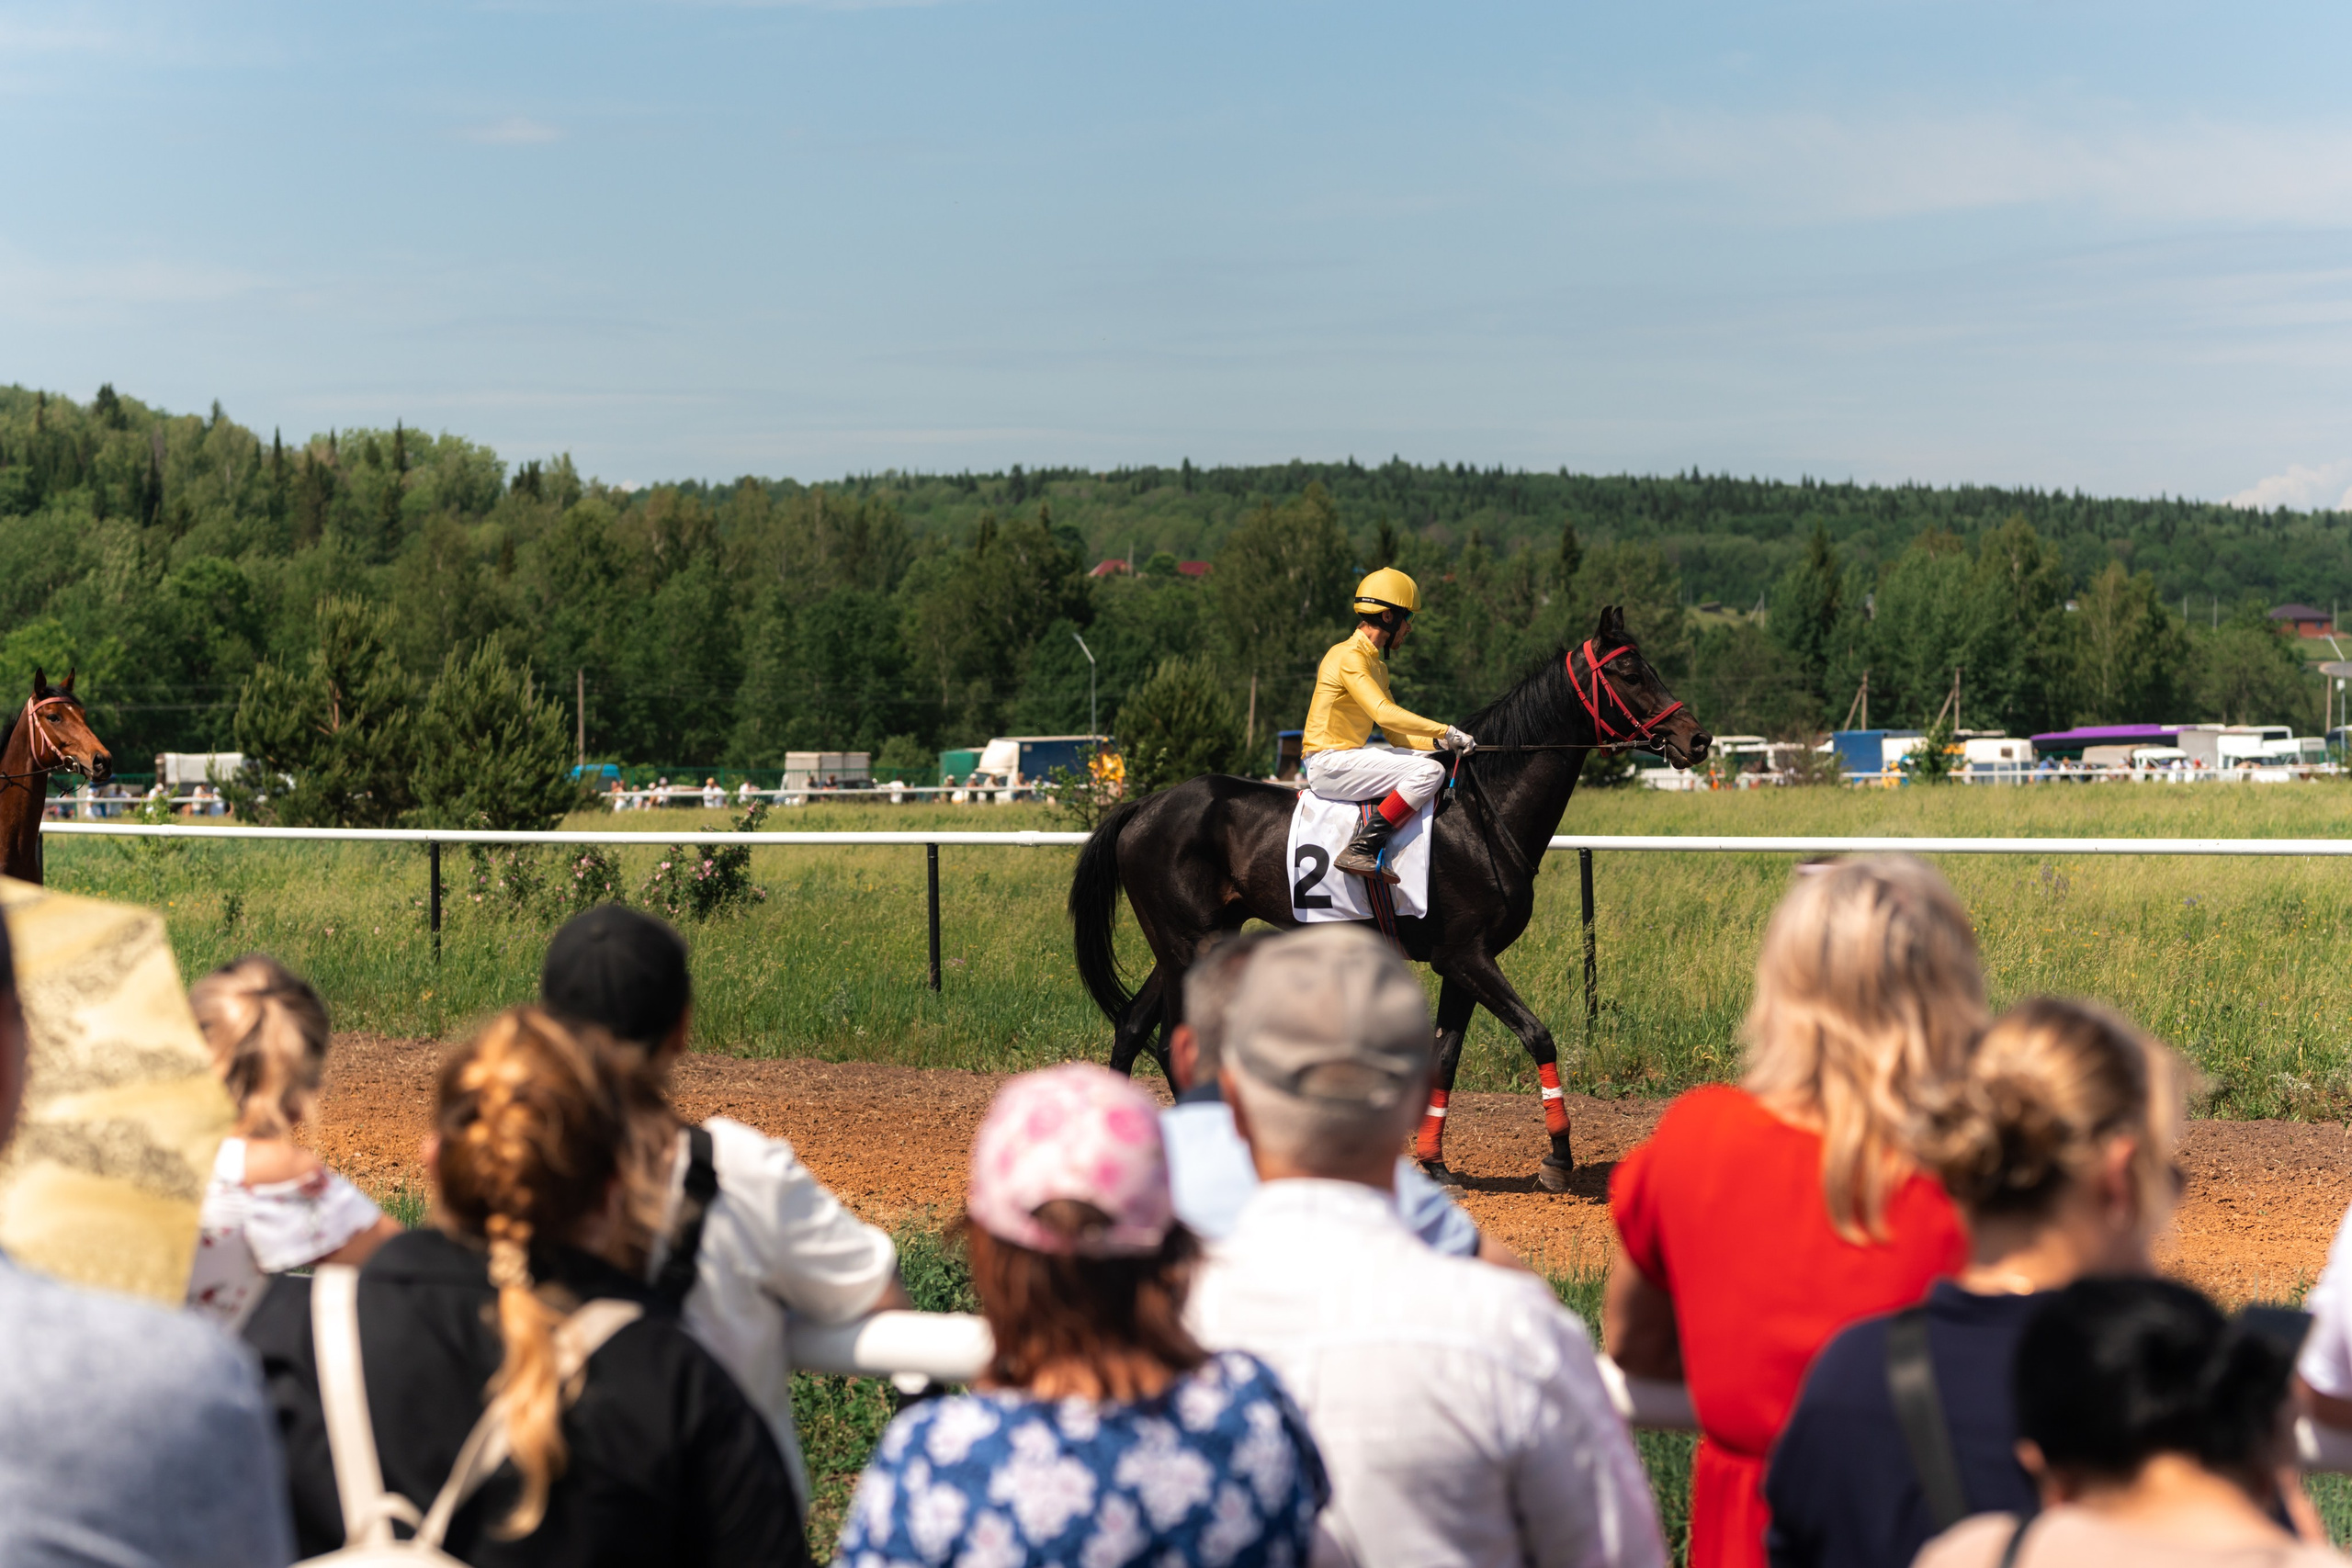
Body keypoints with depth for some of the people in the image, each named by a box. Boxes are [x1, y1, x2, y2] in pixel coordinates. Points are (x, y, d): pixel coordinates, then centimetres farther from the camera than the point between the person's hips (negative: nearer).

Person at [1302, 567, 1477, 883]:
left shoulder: (1377, 663, 19)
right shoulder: (1348, 657, -13)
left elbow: (1397, 736, 17)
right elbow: (1385, 714, -26)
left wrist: (1438, 742, 0)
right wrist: (1446, 731, -23)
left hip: (1348, 756, 10)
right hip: (1328, 764, -10)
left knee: (1433, 760, 15)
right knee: (1429, 771, -21)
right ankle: (1361, 849, -26)